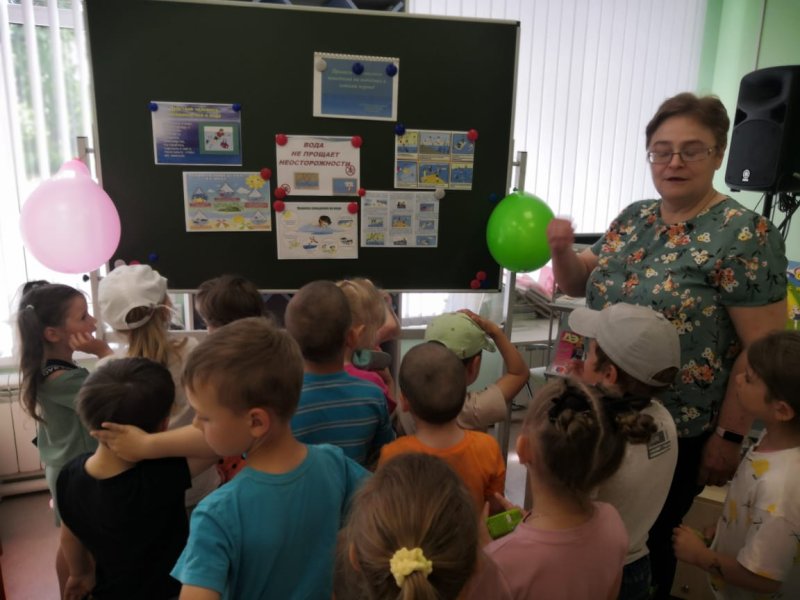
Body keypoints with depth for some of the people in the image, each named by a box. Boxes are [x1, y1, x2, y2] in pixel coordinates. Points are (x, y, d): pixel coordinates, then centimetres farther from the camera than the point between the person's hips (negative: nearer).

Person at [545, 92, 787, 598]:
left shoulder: (745, 234, -16)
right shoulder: (634, 218, 3)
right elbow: (582, 284, 11)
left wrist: (730, 435, -14)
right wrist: (561, 251, -9)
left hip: (675, 430, -6)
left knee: (647, 540, 14)